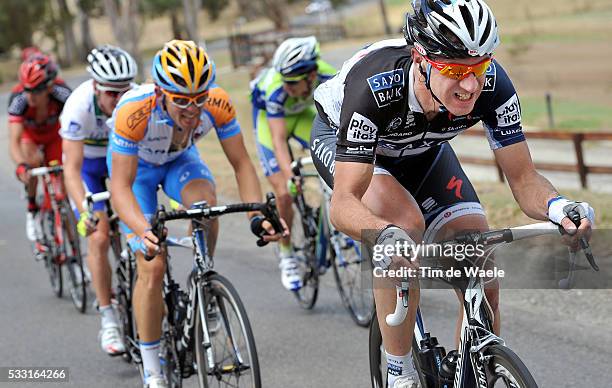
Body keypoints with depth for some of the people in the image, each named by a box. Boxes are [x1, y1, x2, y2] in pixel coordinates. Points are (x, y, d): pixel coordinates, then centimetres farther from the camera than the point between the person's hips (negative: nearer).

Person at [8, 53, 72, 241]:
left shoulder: (61, 92, -37)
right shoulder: (18, 98, -39)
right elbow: (14, 141, -44)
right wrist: (21, 166, -62)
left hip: (53, 135, 1)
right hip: (28, 136, -1)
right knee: (34, 160, -32)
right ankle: (32, 209, -10)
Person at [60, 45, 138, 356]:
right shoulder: (79, 106, -35)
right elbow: (72, 168, -36)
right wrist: (85, 212, -49)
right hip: (87, 164, -2)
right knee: (99, 238, -15)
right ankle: (108, 321, -7)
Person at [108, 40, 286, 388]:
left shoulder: (218, 104, -32)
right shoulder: (134, 112, -40)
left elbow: (241, 164, -23)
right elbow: (121, 187, -39)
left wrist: (258, 214, -39)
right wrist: (144, 231, -56)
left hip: (180, 158, 2)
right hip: (135, 164, -2)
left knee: (206, 203, -33)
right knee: (152, 267, -12)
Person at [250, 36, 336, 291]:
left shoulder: (328, 79, -33)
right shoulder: (276, 89, -39)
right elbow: (278, 139, -44)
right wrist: (289, 175, -58)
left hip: (302, 114, 3)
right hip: (269, 117, -3)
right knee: (284, 193, -13)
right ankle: (287, 257, 5)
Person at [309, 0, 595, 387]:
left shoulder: (492, 83, -32)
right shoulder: (374, 86, -42)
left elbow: (523, 178, -24)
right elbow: (344, 203, -43)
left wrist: (557, 206, -46)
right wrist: (385, 234, -64)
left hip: (421, 149, 4)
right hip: (341, 137, -4)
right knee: (407, 224, -33)